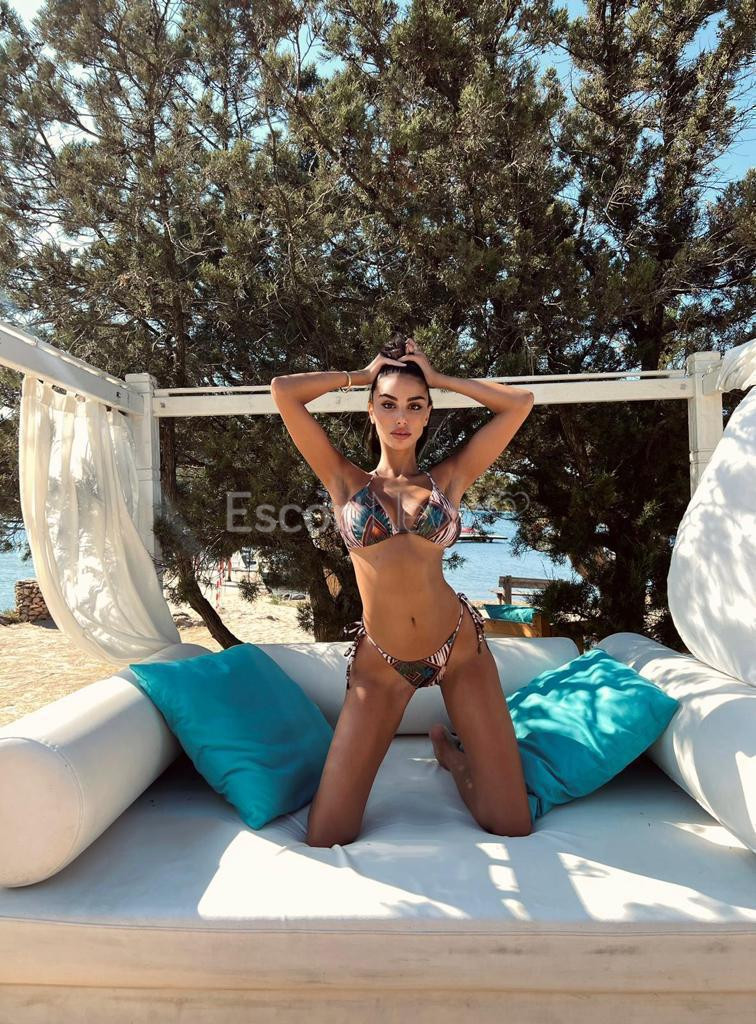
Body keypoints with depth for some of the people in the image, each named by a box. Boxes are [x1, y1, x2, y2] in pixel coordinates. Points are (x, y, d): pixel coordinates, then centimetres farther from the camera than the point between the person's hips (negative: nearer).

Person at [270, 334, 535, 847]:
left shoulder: (449, 477, 4)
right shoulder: (345, 479, 2)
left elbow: (521, 402, 1)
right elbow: (282, 391, -4)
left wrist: (439, 378, 6)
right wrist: (360, 375, 7)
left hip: (459, 646, 1)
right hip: (380, 664, 0)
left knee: (514, 825, 2)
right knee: (326, 838, -2)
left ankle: (448, 748, 32)